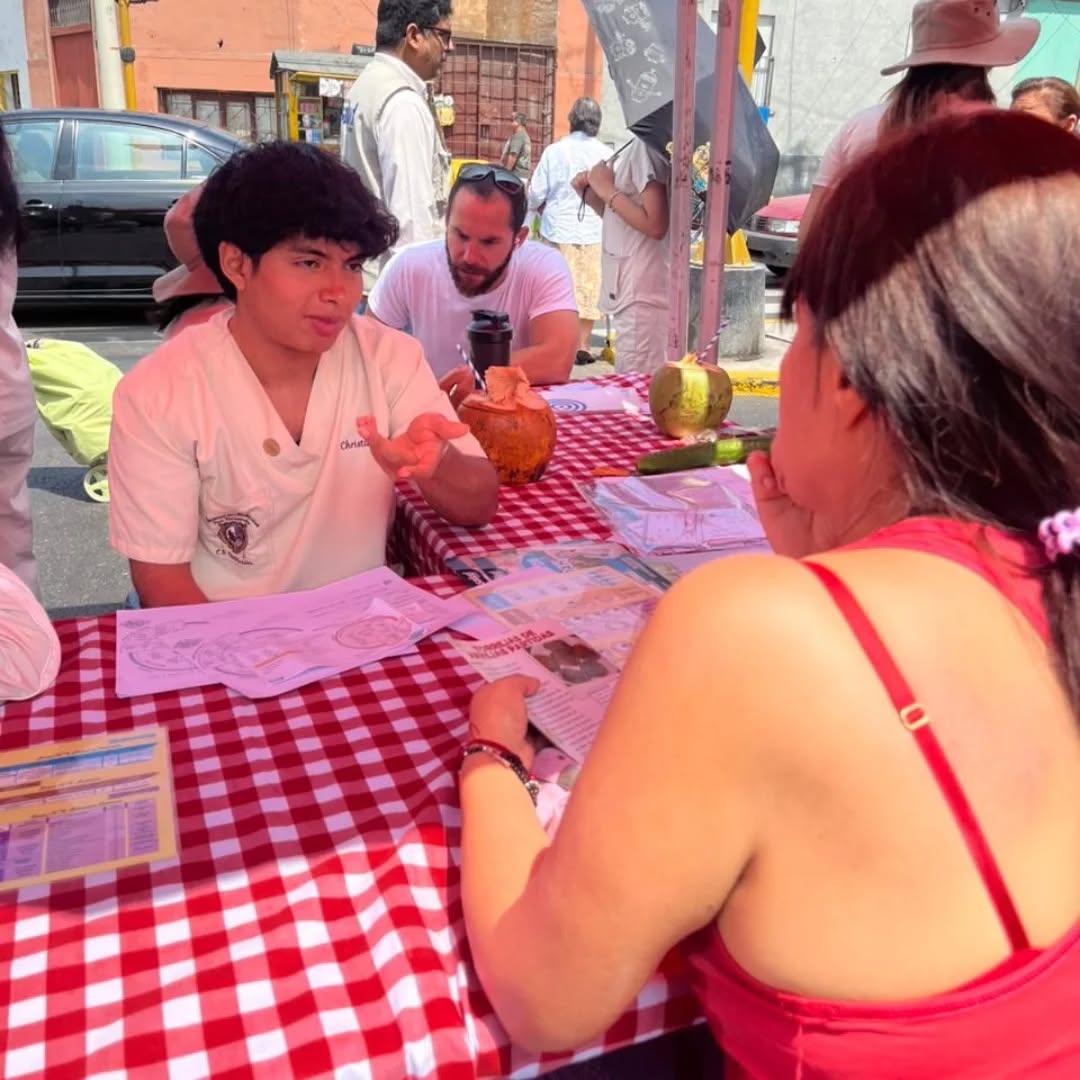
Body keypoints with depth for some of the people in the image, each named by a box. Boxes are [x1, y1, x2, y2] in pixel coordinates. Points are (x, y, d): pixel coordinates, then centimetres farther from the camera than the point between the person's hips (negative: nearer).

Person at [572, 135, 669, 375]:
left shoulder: (645, 146, -13)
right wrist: (591, 195, 7)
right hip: (632, 290, 10)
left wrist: (608, 190, -12)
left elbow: (654, 225, -21)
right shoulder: (636, 146, 16)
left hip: (642, 294, -10)